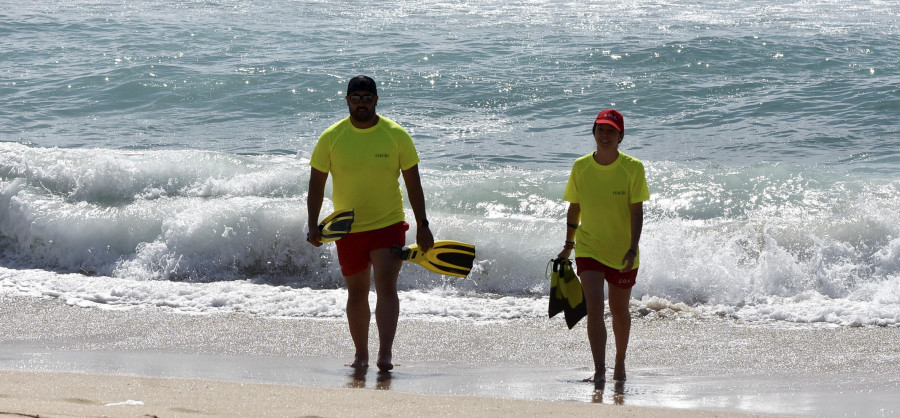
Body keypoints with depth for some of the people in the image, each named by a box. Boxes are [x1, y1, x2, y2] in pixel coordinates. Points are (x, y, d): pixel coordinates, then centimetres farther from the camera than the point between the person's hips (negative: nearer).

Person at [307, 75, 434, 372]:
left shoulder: (396, 135, -3)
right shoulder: (331, 138, -3)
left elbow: (413, 183, 2)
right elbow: (316, 184, 2)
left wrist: (422, 225, -1)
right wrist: (313, 225, -8)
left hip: (389, 225, -2)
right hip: (347, 229, 2)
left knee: (386, 288, -15)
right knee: (357, 294, 10)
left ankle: (385, 354, -21)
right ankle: (361, 355, 22)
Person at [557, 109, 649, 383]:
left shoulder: (633, 168, -9)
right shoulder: (581, 167, -3)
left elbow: (637, 211, -10)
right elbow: (574, 208, 7)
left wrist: (633, 248, -18)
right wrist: (568, 244, 8)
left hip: (622, 251, 0)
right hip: (588, 248, 0)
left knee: (619, 309, 13)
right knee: (594, 306, -15)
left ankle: (620, 364, 33)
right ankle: (599, 370, -15)